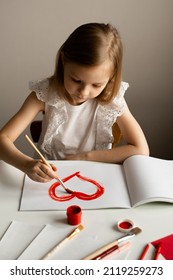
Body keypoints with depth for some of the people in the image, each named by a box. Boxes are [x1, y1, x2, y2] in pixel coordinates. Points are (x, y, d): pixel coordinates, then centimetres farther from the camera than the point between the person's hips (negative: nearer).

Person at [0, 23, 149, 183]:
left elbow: (141, 150, -13)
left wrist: (84, 157, -14)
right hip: (49, 175, 1)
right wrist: (26, 164, -35)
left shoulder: (113, 99, -14)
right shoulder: (45, 94, -14)